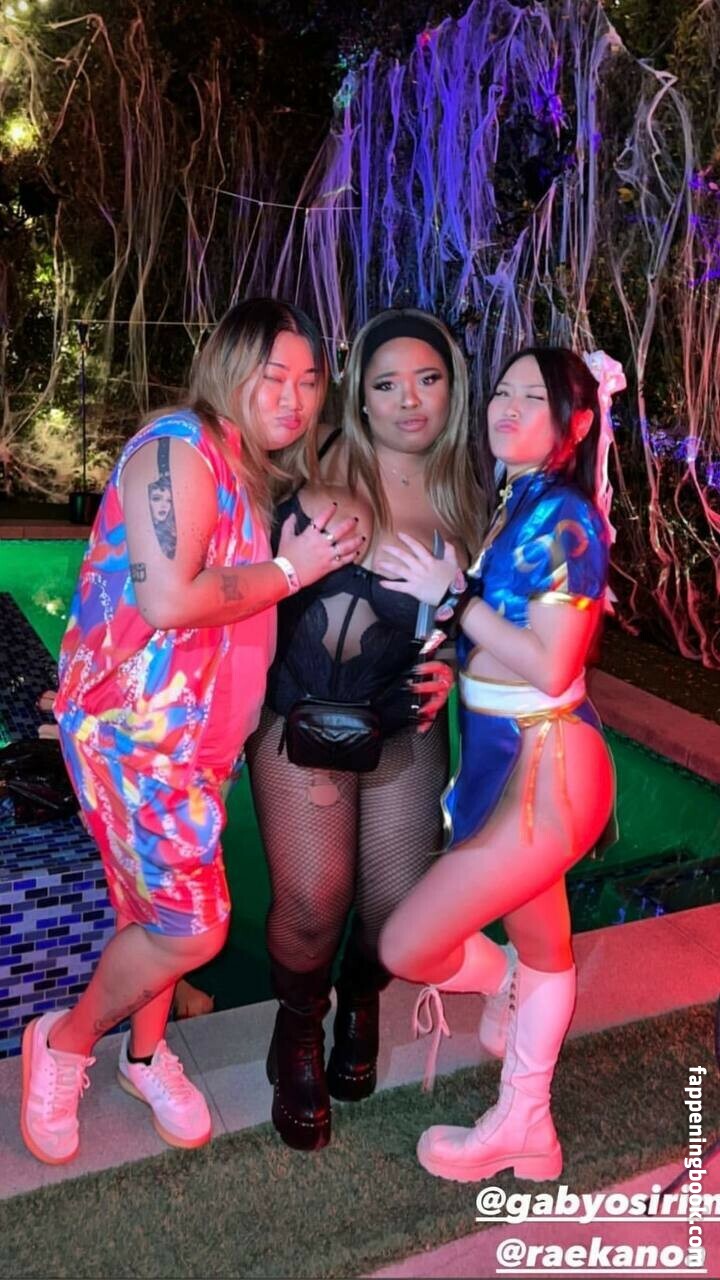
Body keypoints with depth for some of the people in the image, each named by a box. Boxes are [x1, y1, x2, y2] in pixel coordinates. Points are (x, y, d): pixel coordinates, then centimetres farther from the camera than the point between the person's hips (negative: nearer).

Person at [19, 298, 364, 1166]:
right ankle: (66, 1043, 21)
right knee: (191, 925, -5)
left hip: (195, 731, 9)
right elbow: (168, 599, -26)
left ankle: (147, 1054, 40)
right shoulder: (181, 447, -16)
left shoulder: (249, 473, 13)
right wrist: (289, 570, -15)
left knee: (159, 909, 18)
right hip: (133, 726, -8)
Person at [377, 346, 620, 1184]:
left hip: (543, 770, -8)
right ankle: (523, 1130, 39)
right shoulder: (511, 507, 9)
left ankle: (503, 978, 27)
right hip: (505, 757, 9)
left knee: (406, 947, -4)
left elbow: (549, 668, -22)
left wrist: (449, 594, -18)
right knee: (543, 946, 23)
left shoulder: (562, 518, -16)